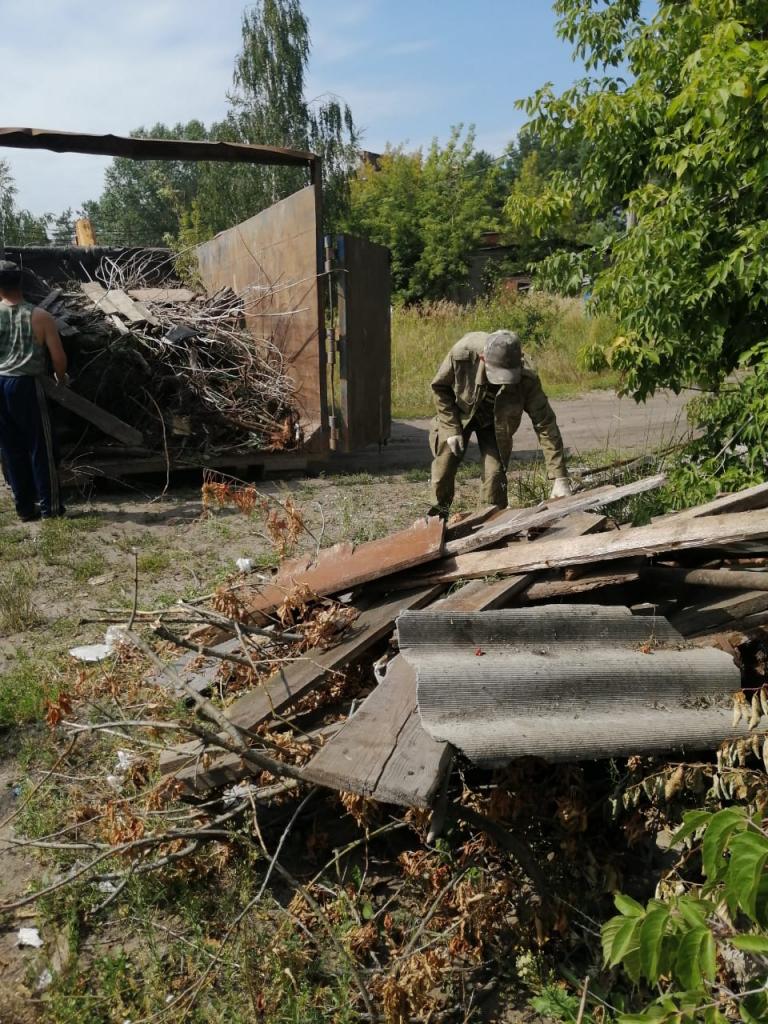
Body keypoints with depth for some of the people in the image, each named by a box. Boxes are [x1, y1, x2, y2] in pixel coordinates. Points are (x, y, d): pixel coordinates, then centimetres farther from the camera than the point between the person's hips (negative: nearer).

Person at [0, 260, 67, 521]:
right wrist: (61, 378, 13)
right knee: (40, 447, 7)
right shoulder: (40, 316, -7)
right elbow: (58, 356, -7)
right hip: (25, 385, -3)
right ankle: (49, 506, 11)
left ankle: (24, 507, 16)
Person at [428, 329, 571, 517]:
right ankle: (437, 515, 22)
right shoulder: (463, 353, -37)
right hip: (459, 416, 0)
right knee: (443, 469, -2)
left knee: (495, 474, -11)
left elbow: (545, 425, -31)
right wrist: (451, 429, -20)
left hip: (495, 424, 0)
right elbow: (439, 388, -16)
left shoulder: (526, 378, -36)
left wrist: (560, 478, -35)